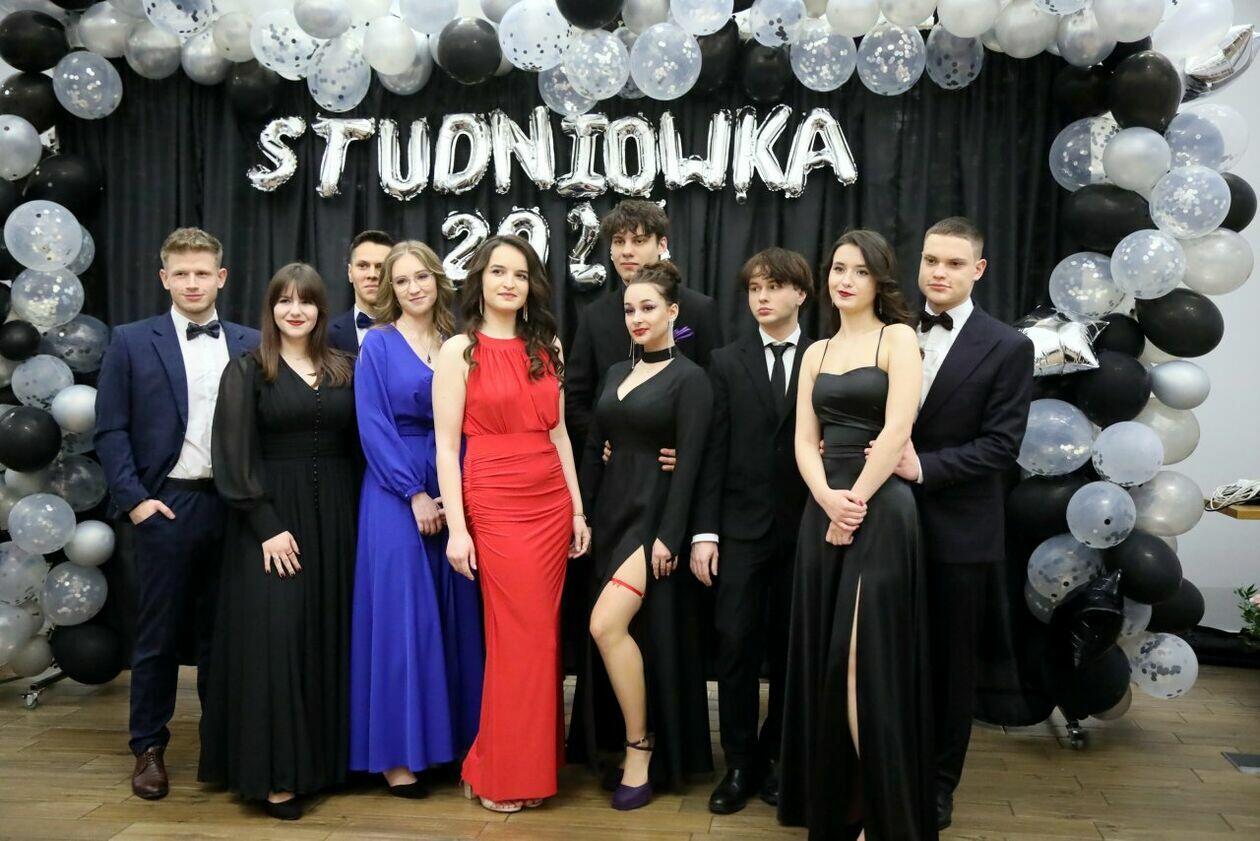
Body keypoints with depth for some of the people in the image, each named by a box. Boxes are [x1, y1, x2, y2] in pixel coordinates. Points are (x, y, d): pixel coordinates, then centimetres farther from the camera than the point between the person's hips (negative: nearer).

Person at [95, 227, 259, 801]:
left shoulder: (249, 345, 7)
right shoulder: (131, 343, 3)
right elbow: (110, 431, 1)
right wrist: (133, 498, -7)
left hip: (233, 506, 2)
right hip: (164, 505, -1)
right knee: (157, 634, 7)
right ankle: (150, 748, 20)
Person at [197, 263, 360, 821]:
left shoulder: (345, 370, 9)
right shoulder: (246, 371, 0)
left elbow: (358, 447, 10)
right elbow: (234, 458, -7)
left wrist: (357, 517, 1)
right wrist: (268, 527, -14)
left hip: (334, 518, 4)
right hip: (271, 518, -3)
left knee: (328, 635, 7)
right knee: (274, 633, -5)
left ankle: (324, 756, 19)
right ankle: (275, 774, 4)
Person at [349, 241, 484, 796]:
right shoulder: (378, 344, -1)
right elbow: (374, 428, -8)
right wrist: (416, 494, -14)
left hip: (453, 493, 4)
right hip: (397, 494, -4)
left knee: (453, 614, 6)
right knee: (400, 615, -3)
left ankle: (450, 737, 18)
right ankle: (397, 751, 6)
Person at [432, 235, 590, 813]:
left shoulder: (547, 349, 12)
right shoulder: (459, 351, -2)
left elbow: (558, 433, 13)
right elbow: (446, 445, -6)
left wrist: (578, 510, 9)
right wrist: (456, 528, -11)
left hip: (552, 504, 5)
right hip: (495, 505, -4)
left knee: (542, 635, 9)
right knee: (523, 638, -2)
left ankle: (538, 762, 24)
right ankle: (505, 776, 14)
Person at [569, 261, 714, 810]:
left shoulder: (689, 378, -7)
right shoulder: (616, 373, 13)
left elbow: (689, 464, -13)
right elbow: (593, 450, 13)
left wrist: (669, 536, -18)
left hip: (654, 514, -7)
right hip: (611, 513, 7)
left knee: (606, 624, -18)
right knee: (621, 630, 9)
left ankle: (641, 745, -2)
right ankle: (628, 739, 23)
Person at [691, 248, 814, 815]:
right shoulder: (727, 363, 6)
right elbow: (714, 453, 1)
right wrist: (705, 533, -4)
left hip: (804, 528, 0)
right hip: (742, 528, 1)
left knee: (790, 649, 8)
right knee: (736, 645, 0)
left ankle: (776, 758, 23)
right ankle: (740, 764, 12)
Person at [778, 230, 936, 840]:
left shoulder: (898, 338, -2)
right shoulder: (816, 352, 14)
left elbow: (896, 432, -12)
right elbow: (804, 441, 7)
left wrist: (856, 501, -13)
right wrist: (827, 499, -11)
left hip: (878, 510, -6)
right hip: (822, 512, 6)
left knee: (869, 662, -6)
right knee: (825, 662, 9)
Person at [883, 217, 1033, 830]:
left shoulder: (1007, 347, -5)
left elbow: (1001, 446, -11)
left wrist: (924, 467, -20)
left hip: (957, 528, -2)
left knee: (950, 661, 11)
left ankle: (939, 782, 27)